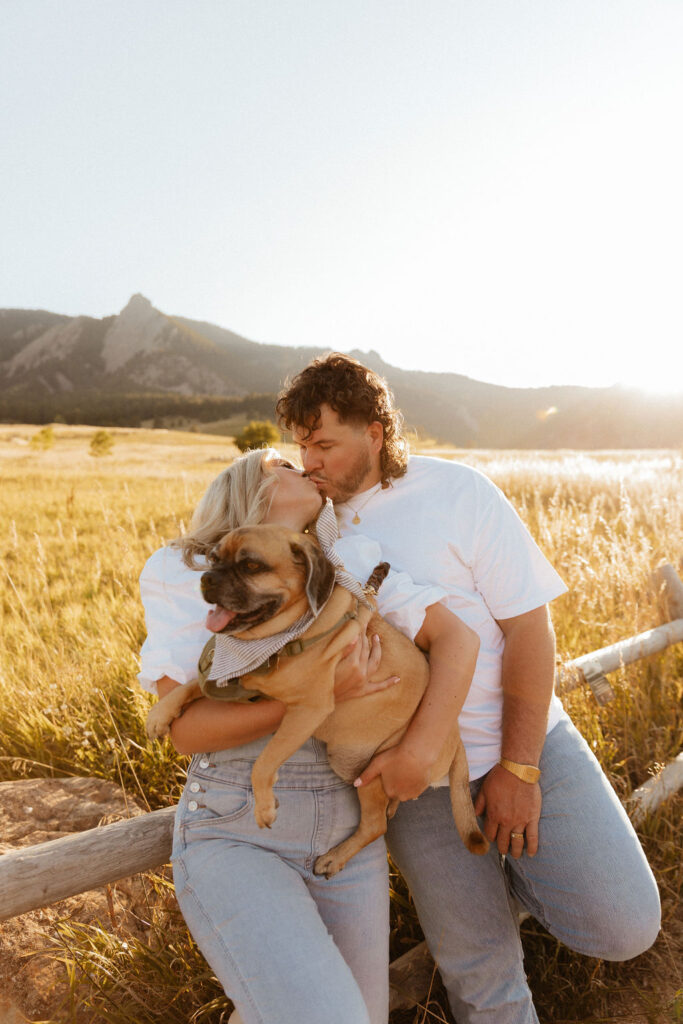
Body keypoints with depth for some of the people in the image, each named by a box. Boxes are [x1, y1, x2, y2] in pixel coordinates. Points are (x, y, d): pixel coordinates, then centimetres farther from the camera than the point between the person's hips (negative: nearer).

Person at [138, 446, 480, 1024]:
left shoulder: (353, 560, 2)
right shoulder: (178, 572, -5)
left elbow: (457, 637, -3)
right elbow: (186, 728, -12)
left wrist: (418, 752, -15)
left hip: (349, 831, 4)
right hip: (234, 832, -3)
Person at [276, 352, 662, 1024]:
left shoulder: (457, 492, -10)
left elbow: (528, 625, -11)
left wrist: (518, 767, -12)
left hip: (521, 742, -1)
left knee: (623, 924, -3)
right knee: (476, 963, 8)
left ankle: (507, 868, 22)